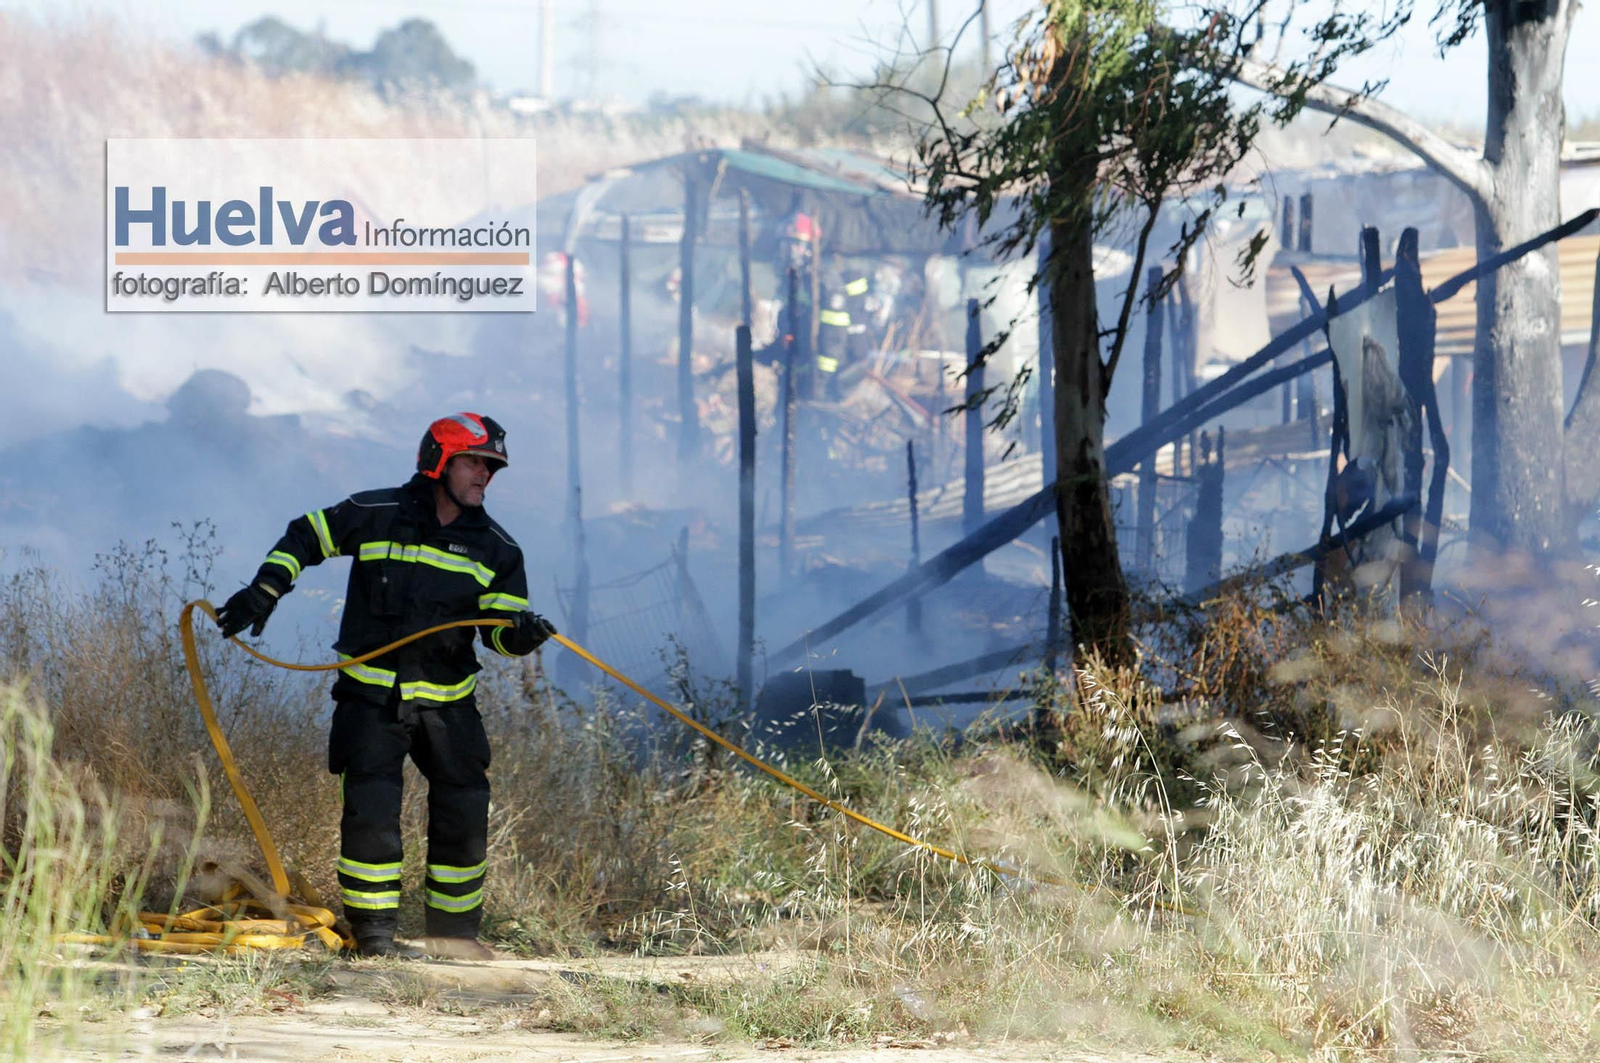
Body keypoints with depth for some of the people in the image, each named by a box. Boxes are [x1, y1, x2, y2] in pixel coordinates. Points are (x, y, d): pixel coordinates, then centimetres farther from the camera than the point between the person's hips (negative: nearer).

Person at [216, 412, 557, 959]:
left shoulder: (495, 549, 3)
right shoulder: (373, 515, -4)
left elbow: (499, 628, 1)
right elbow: (305, 537, 8)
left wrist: (521, 632, -22)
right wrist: (264, 591, -1)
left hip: (446, 700, 3)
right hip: (372, 694, -3)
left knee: (464, 812, 3)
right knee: (370, 810, -11)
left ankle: (454, 928, 19)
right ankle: (374, 930, -1)